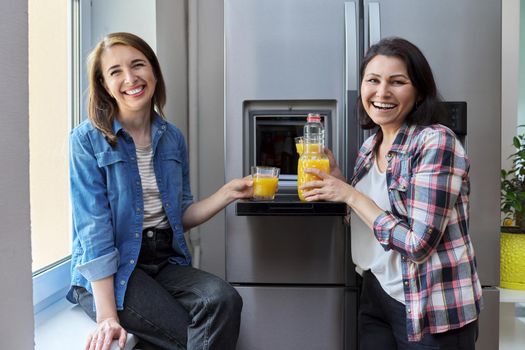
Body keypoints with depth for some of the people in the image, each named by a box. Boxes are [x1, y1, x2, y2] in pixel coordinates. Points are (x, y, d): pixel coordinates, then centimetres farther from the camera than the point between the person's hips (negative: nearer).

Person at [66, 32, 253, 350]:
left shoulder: (172, 138, 8)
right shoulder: (87, 140, -7)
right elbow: (94, 230, -14)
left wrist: (229, 193, -3)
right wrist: (107, 316, -19)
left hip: (164, 263, 5)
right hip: (107, 273, -4)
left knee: (224, 300, -26)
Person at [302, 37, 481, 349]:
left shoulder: (436, 141, -19)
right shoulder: (370, 146, 4)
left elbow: (418, 244, -24)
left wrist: (350, 195, -17)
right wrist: (334, 179, 0)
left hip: (431, 314, -6)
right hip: (376, 299, 7)